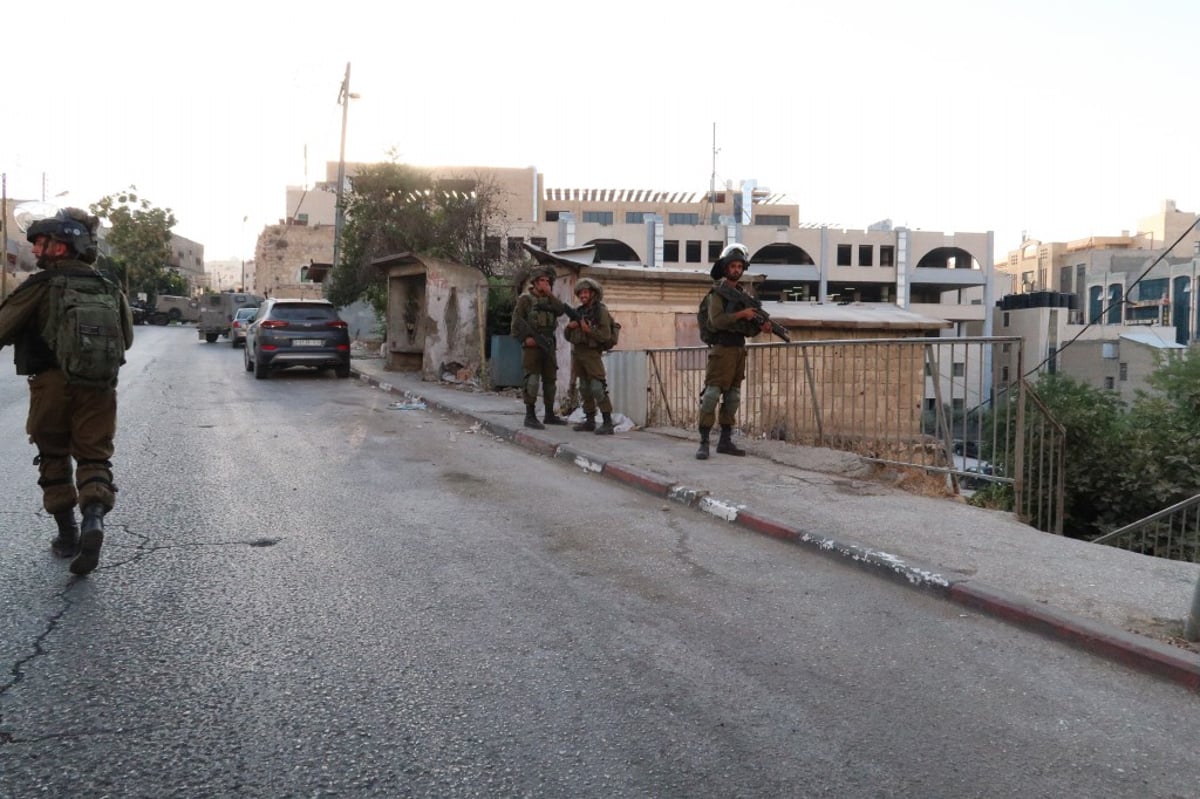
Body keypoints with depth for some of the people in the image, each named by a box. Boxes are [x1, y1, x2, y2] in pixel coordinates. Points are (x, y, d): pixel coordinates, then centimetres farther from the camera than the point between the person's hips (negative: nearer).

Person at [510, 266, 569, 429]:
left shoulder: (549, 299, 15)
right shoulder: (525, 299, -2)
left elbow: (561, 310, -4)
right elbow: (516, 321, -7)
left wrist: (550, 294, -7)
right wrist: (525, 338, -15)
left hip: (548, 344, 7)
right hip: (532, 345, -7)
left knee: (550, 379, 10)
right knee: (532, 379, -12)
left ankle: (549, 415, 18)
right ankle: (530, 416, -11)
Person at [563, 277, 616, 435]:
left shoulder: (601, 311, -5)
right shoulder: (579, 311, 15)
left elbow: (606, 336, -12)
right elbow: (568, 336, 17)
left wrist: (588, 330, -21)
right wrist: (569, 326, -4)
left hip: (592, 353, -7)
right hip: (577, 353, 7)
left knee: (598, 388, -14)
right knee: (585, 389, 9)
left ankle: (608, 423, -15)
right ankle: (590, 421, 14)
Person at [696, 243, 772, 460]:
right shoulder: (718, 291, -2)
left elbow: (747, 329, 16)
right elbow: (716, 320, -16)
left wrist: (760, 328, -3)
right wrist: (741, 314, -18)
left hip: (739, 349, 7)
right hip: (721, 349, -7)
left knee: (733, 396, 9)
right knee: (712, 394, -11)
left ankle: (725, 440, 14)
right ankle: (704, 442, -10)